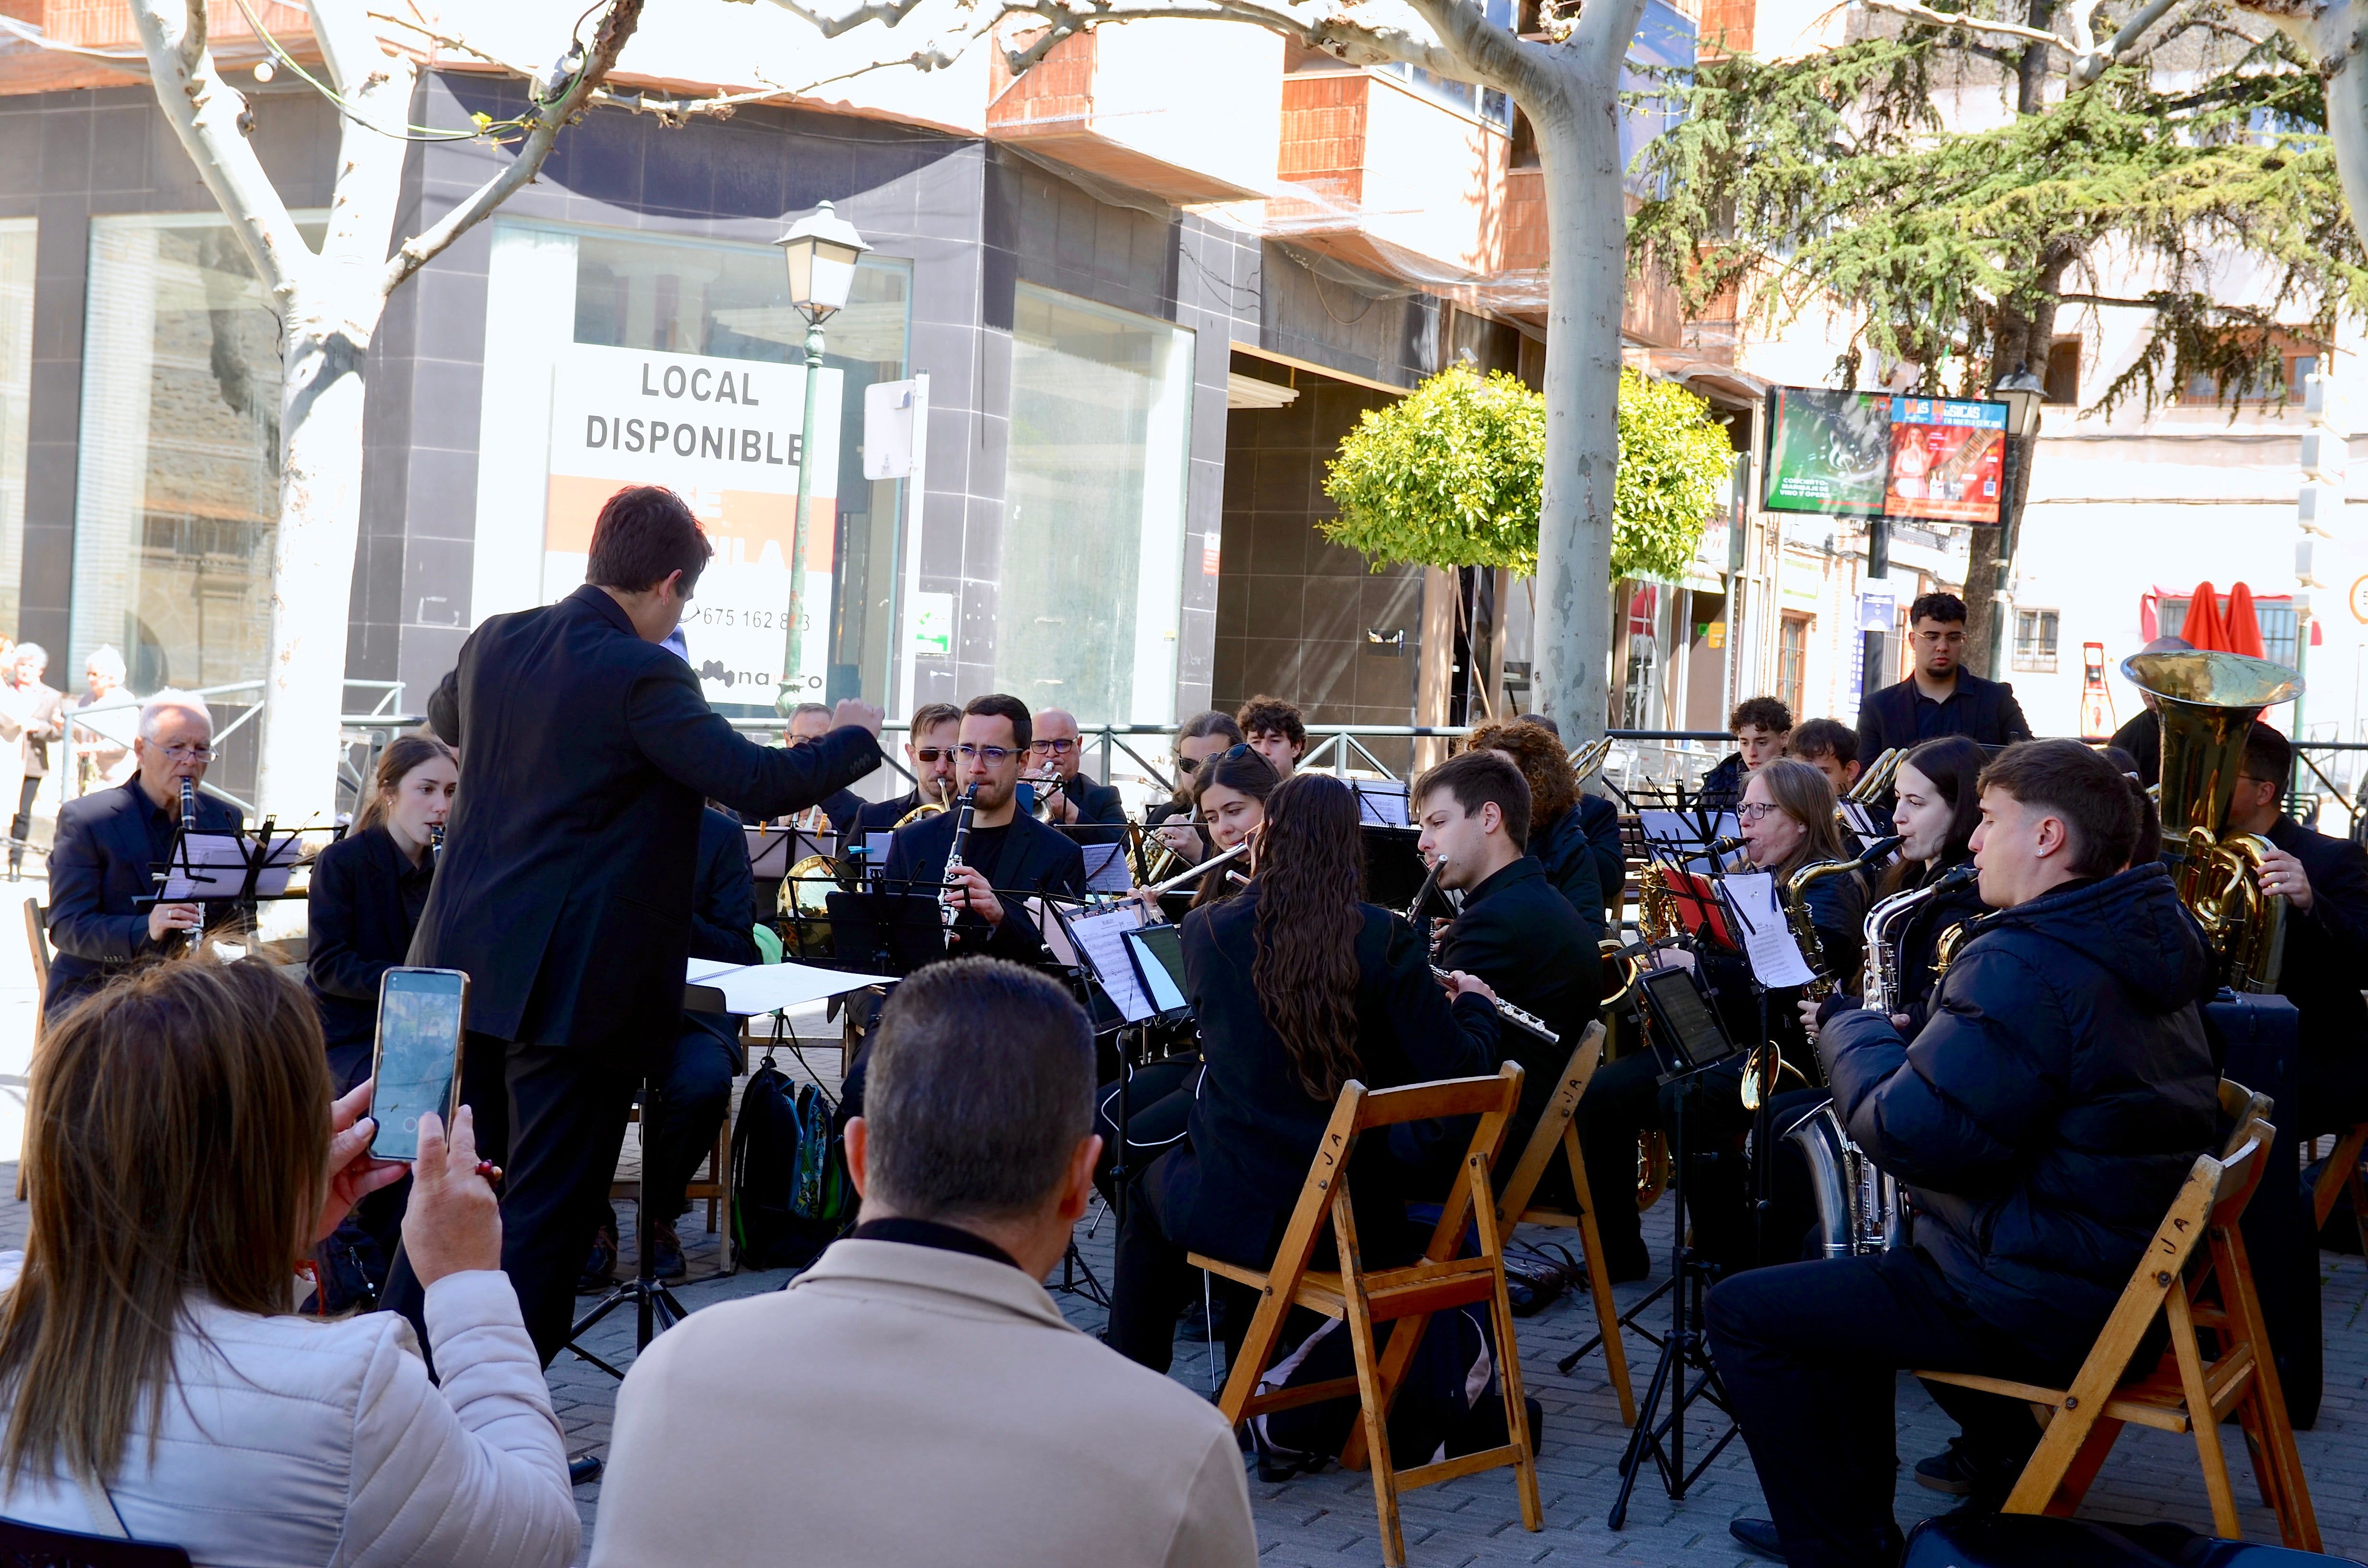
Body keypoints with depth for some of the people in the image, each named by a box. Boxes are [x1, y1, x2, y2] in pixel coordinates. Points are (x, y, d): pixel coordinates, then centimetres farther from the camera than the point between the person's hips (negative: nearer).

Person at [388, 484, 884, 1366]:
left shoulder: (493, 646, 5)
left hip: (464, 961, 8)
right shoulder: (640, 676, -18)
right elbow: (758, 783, -20)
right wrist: (856, 739, -3)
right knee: (546, 1211, 2)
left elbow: (446, 715, 28)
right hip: (578, 985, -7)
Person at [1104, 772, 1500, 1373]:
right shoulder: (1388, 939, -11)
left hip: (1240, 1216, -1)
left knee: (1151, 1189, 32)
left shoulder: (1209, 930, -9)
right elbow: (1457, 1071, -12)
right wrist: (1476, 1004, 9)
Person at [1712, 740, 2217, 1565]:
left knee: (1744, 1313, -5)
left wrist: (1851, 1032, -8)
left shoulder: (2024, 964, -25)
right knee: (1849, 1273, 32)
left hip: (2046, 1309, -10)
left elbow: (1912, 1134, -26)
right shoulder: (2148, 936, 8)